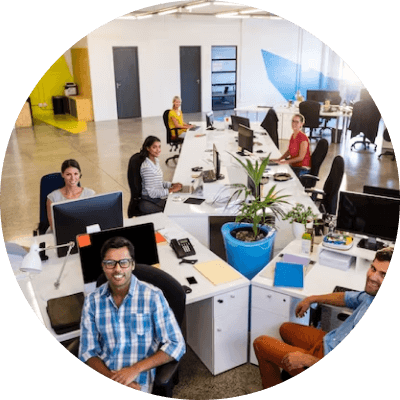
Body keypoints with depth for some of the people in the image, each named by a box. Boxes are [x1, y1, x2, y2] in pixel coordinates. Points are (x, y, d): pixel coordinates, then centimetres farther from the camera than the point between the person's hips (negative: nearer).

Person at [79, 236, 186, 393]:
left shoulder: (152, 296, -7)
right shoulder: (92, 301, 4)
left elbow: (176, 346, -6)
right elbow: (88, 351, 5)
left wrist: (134, 370, -15)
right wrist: (112, 377, -13)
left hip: (137, 381, -3)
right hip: (101, 374, 4)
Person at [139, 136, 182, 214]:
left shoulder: (156, 161, 7)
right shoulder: (146, 167, -21)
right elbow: (152, 193, -22)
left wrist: (172, 184, 3)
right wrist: (171, 190, -20)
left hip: (160, 198, 9)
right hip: (151, 203, -9)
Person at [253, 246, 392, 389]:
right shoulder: (373, 295, -11)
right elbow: (350, 298, 14)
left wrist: (306, 360, -23)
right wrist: (312, 299, 17)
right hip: (328, 342, 9)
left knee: (260, 344, 2)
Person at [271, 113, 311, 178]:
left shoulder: (303, 138, -17)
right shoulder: (293, 135, 7)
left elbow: (301, 157, -18)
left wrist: (287, 161, -22)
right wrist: (279, 159, 2)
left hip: (303, 168, -8)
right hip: (293, 165, 8)